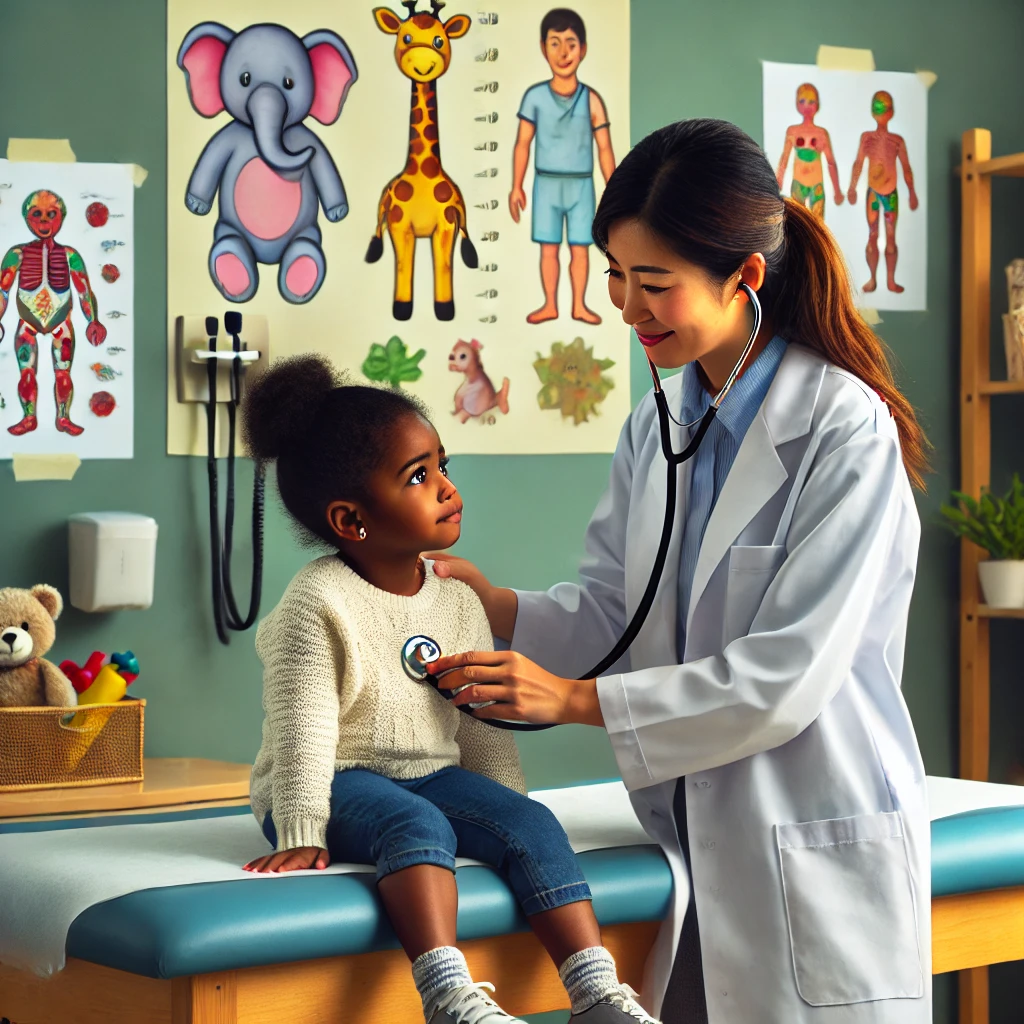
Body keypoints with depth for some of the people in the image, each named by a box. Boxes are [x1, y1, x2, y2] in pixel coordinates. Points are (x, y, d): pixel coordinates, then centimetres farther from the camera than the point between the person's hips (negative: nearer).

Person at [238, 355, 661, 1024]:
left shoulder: (459, 602, 6)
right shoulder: (317, 605, -14)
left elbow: (482, 724, 12)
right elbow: (303, 730, -18)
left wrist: (506, 812, 9)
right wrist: (301, 836, -22)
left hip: (433, 774, 6)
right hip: (343, 782, -6)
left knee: (533, 825, -18)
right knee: (417, 824, -36)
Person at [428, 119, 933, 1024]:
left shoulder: (845, 430, -15)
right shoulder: (656, 427, 9)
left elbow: (786, 676, -20)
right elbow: (612, 610, 11)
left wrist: (575, 699, -19)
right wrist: (487, 601, -8)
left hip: (816, 858, -6)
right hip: (692, 840, 6)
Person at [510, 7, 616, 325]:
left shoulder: (591, 100, -5)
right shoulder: (535, 96, -5)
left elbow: (604, 148, -1)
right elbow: (522, 144, 1)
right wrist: (516, 187, 1)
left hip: (581, 185, 0)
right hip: (546, 184, 0)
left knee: (580, 249, 4)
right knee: (548, 249, 6)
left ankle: (579, 305, 17)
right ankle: (550, 305, 18)